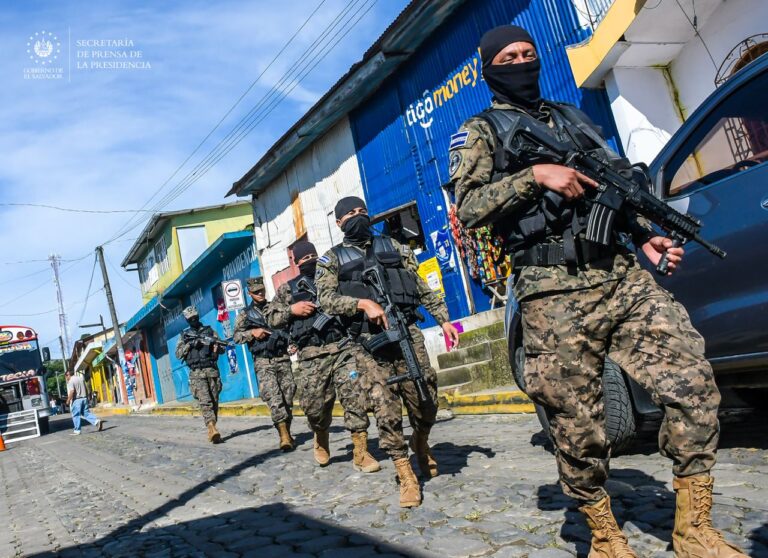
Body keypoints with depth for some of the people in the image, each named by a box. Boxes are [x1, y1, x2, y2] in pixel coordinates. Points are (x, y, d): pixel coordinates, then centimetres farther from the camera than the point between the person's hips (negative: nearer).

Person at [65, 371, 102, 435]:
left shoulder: (70, 381, -10)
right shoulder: (81, 378, 13)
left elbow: (72, 391, -21)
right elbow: (86, 389, 16)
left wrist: (68, 400, -13)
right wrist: (87, 397, 22)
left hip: (76, 400, -7)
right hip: (84, 398, 7)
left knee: (76, 416, 2)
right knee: (86, 413, 9)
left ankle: (77, 431, 5)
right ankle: (97, 421, -9)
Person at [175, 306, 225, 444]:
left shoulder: (209, 330, 13)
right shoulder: (184, 335, 13)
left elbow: (222, 348, 13)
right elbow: (178, 354, 5)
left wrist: (215, 345, -9)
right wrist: (189, 345, -9)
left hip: (212, 370, 2)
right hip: (196, 372, -2)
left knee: (214, 401, 3)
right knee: (205, 401, -17)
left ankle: (211, 430, 14)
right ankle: (212, 430, -28)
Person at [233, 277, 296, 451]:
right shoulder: (245, 314, 9)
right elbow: (236, 336, 5)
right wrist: (252, 333, -11)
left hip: (283, 358, 2)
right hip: (263, 362, -2)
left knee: (288, 396, 3)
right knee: (273, 398, -14)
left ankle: (287, 432, 15)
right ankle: (284, 436, -19)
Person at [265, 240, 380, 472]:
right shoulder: (288, 289, 15)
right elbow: (271, 317, 12)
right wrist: (292, 309, -3)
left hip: (343, 348, 0)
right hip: (312, 356, 0)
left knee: (355, 397, -9)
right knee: (315, 405, 1)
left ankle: (361, 453, -2)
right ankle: (321, 439, 33)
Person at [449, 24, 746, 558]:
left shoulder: (572, 116, 24)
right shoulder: (480, 132, 8)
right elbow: (468, 207, -6)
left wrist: (646, 235, 9)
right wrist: (535, 175, -16)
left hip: (625, 276, 5)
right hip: (555, 297, -5)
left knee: (693, 382, -5)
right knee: (579, 426, 0)